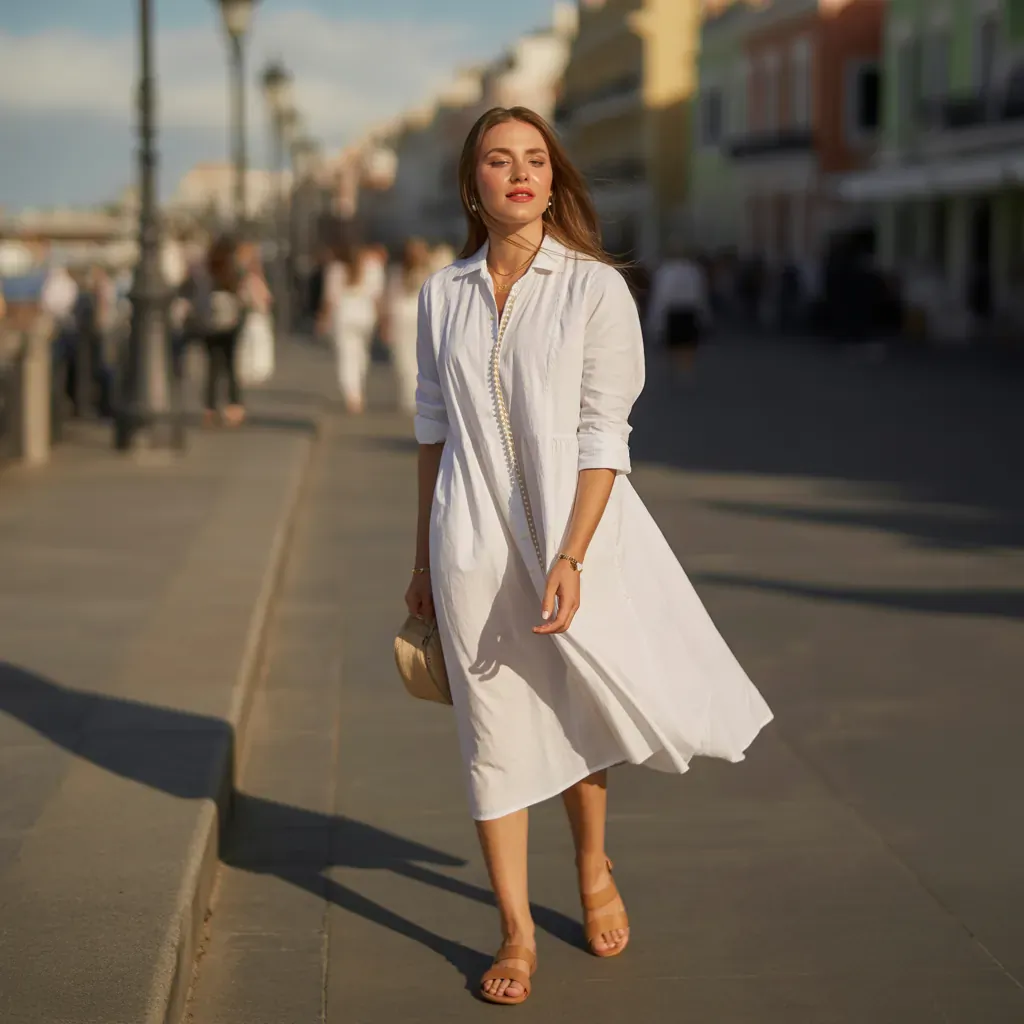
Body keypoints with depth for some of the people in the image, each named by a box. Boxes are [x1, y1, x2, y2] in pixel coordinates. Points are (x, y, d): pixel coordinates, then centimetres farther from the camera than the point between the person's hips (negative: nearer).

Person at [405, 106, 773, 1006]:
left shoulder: (596, 288, -7)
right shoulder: (443, 296, 4)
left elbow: (603, 440, -10)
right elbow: (433, 428, 11)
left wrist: (570, 559, -18)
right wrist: (424, 559, 13)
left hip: (579, 528, -2)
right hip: (473, 548, 2)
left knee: (578, 713, 12)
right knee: (493, 733, 6)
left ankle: (594, 867, 41)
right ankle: (517, 933, 18)